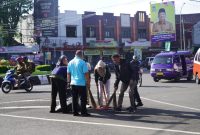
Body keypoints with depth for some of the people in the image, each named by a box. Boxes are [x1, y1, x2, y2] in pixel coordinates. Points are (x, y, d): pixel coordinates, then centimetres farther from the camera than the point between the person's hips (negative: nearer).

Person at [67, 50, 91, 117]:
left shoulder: (70, 62, 9)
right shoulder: (82, 62, -9)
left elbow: (68, 73, 14)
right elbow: (86, 73, -12)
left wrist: (69, 81, 22)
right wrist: (88, 81, -3)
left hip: (73, 83, 6)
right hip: (81, 83, -5)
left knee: (74, 98, 9)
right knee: (83, 98, 0)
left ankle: (75, 112, 10)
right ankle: (83, 112, 0)